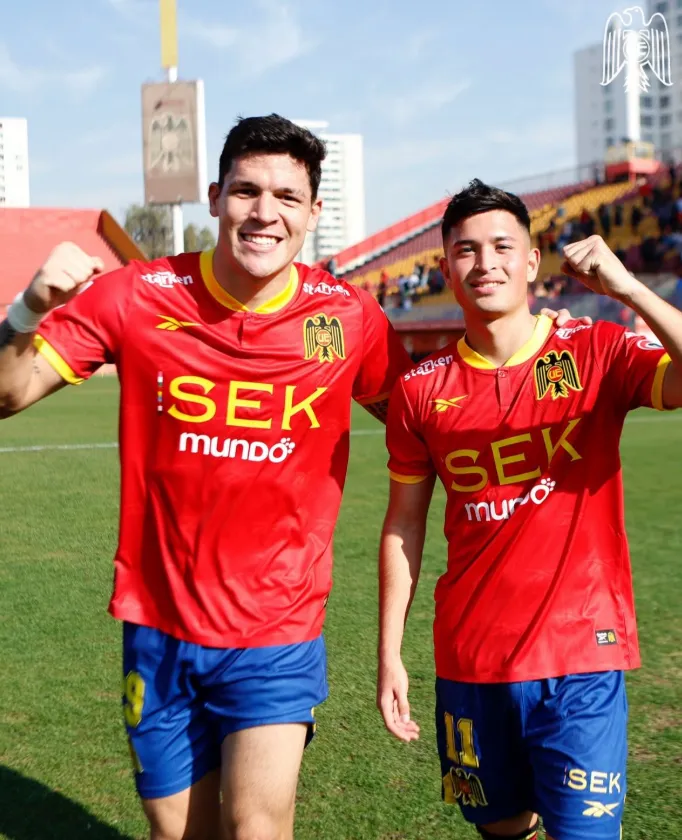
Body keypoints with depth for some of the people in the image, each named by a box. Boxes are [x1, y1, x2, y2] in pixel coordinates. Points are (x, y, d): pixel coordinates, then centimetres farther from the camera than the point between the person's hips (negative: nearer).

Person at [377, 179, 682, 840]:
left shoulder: (596, 355, -5)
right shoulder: (421, 389, 1)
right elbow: (404, 525, 7)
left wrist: (627, 288, -27)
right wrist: (389, 655, 5)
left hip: (580, 657, -2)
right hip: (468, 661, 3)